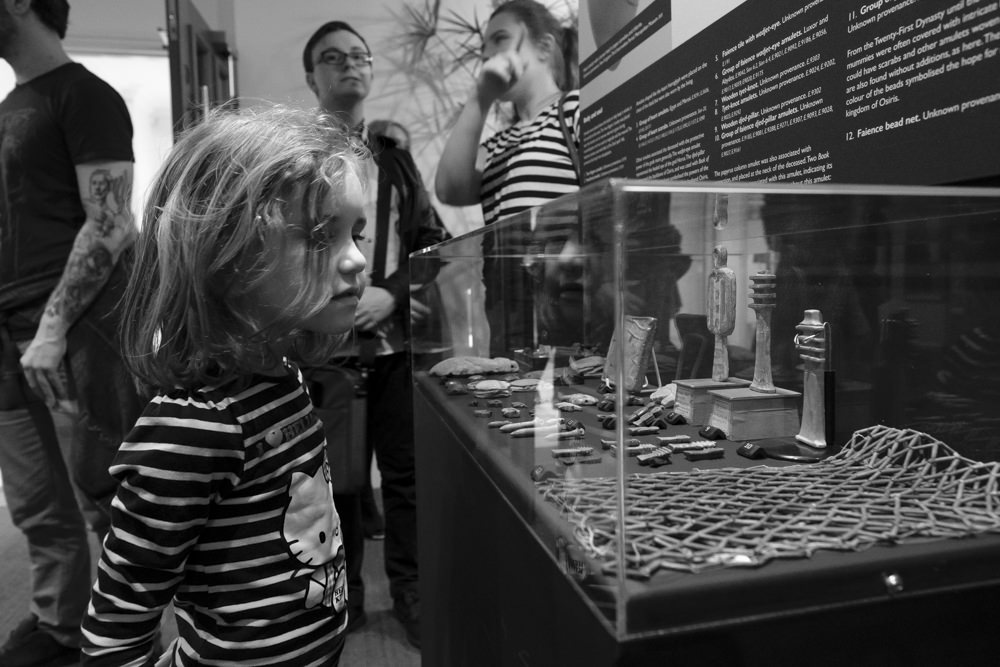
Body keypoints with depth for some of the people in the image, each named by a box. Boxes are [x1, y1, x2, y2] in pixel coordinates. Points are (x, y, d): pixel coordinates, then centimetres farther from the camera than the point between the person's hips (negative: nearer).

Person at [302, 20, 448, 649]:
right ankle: (341, 594, 26)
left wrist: (391, 295, -9)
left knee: (405, 469, 6)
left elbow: (433, 240, 7)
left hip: (395, 339, 2)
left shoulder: (396, 157, 12)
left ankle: (412, 590, 22)